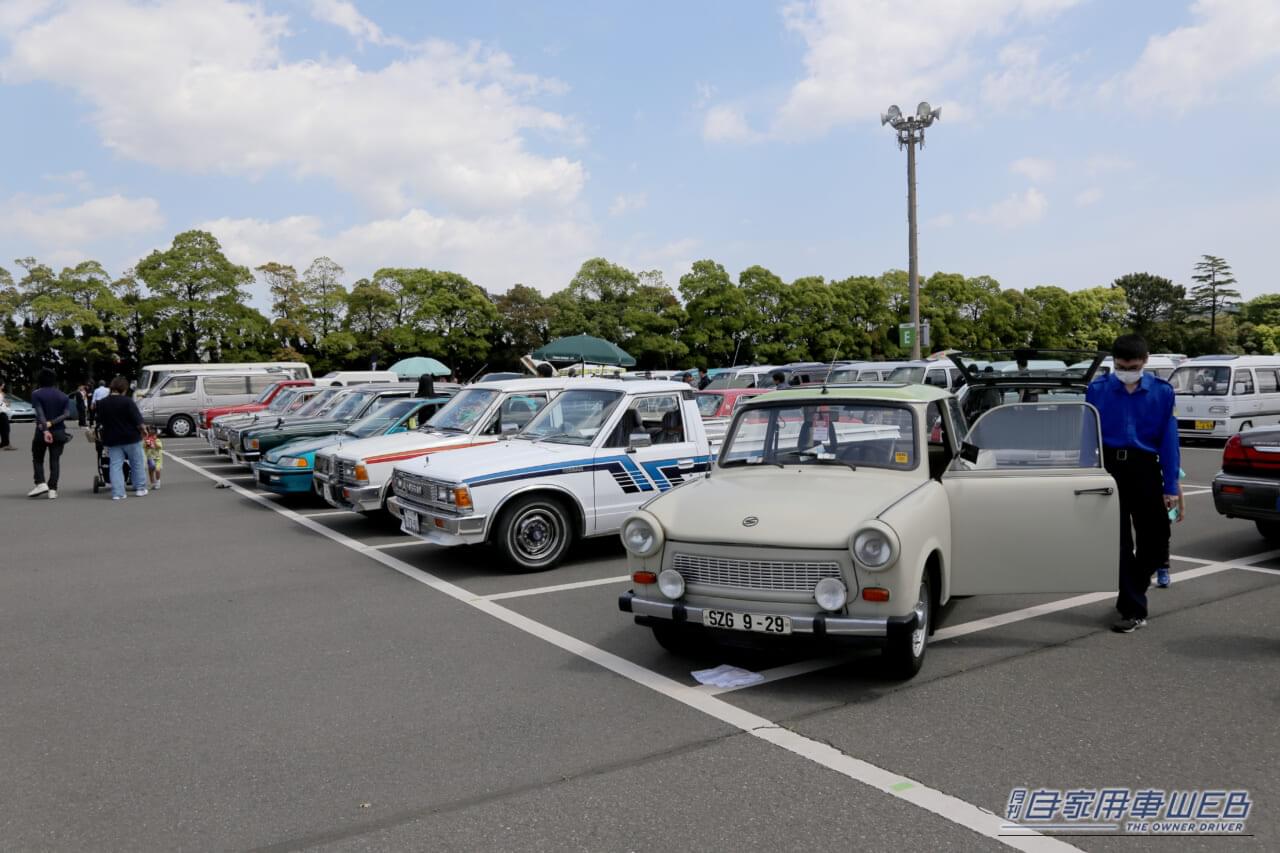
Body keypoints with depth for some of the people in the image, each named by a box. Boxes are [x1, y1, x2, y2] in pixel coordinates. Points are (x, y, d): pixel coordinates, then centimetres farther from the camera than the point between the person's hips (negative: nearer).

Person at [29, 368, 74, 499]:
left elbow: (40, 413, -17)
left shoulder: (36, 394, -4)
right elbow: (67, 414, -7)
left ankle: (41, 484, -3)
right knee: (55, 461, 4)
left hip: (41, 433, -3)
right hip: (58, 432, 3)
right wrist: (51, 423, -14)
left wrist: (45, 430, -26)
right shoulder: (63, 396, 6)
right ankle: (52, 489, -1)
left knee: (37, 459, 12)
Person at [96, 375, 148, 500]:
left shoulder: (102, 403, 3)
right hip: (131, 438, -4)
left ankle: (117, 493, 0)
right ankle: (140, 488, 15)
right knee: (137, 464, 10)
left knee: (116, 465, 5)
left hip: (112, 439, 4)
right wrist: (142, 429, 2)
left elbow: (100, 423, 10)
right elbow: (137, 420, -14)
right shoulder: (127, 401, -13)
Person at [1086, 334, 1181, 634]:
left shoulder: (1162, 392, 0)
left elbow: (1168, 440, 0)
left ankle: (1132, 593, 29)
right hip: (1109, 468, 0)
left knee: (1154, 538, 5)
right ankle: (1133, 610, 14)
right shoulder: (1097, 390, -1)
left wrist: (1170, 487, -2)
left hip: (1145, 469, 0)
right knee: (1119, 542, 4)